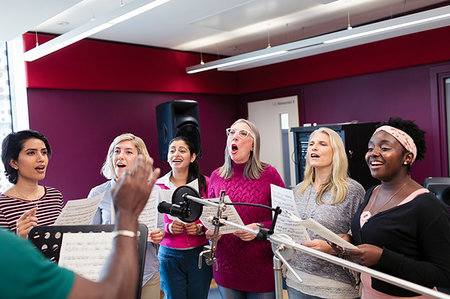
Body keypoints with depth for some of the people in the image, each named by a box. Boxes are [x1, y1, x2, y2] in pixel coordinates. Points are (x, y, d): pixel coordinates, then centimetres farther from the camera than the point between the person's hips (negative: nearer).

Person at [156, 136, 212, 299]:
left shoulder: (204, 182, 0)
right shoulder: (158, 186, 0)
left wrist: (201, 228, -15)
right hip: (170, 254, 0)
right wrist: (168, 227, -14)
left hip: (200, 253, 0)